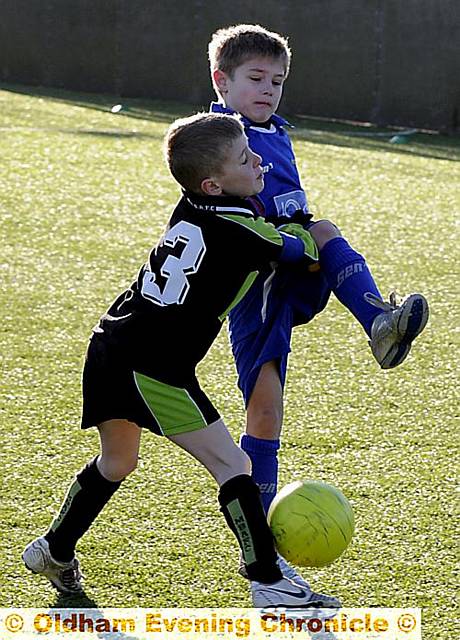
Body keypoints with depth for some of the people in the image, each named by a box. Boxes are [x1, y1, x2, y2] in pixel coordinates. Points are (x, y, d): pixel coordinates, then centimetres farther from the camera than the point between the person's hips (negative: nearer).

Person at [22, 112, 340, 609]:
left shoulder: (189, 209, 8)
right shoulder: (239, 227, -13)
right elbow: (301, 249, 5)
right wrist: (312, 234, 24)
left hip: (109, 346, 9)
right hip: (153, 370, -8)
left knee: (116, 461, 29)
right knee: (230, 465, -3)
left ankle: (54, 550, 42)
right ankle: (269, 585, -2)